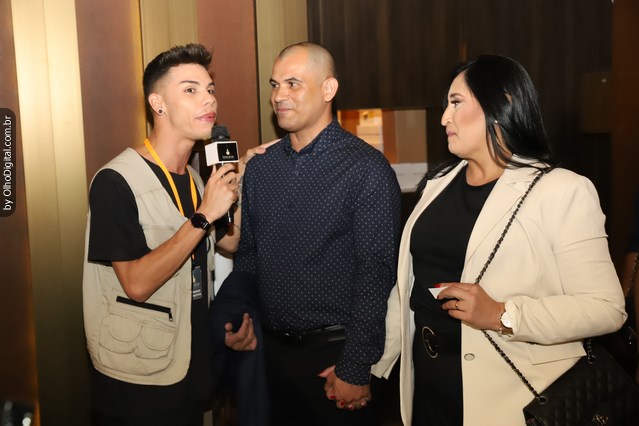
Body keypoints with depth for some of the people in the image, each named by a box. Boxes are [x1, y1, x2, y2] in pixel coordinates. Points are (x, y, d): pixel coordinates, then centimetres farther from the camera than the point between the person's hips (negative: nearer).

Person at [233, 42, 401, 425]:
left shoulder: (367, 169, -12)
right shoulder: (260, 168, 5)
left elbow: (375, 276, -15)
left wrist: (356, 369, -15)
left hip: (334, 352, -5)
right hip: (270, 348, 5)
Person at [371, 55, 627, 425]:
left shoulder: (563, 191, -12)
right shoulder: (439, 183, 7)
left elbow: (606, 307, -16)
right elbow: (408, 284, 9)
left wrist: (502, 316, -24)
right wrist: (370, 362, 10)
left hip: (508, 393, -5)